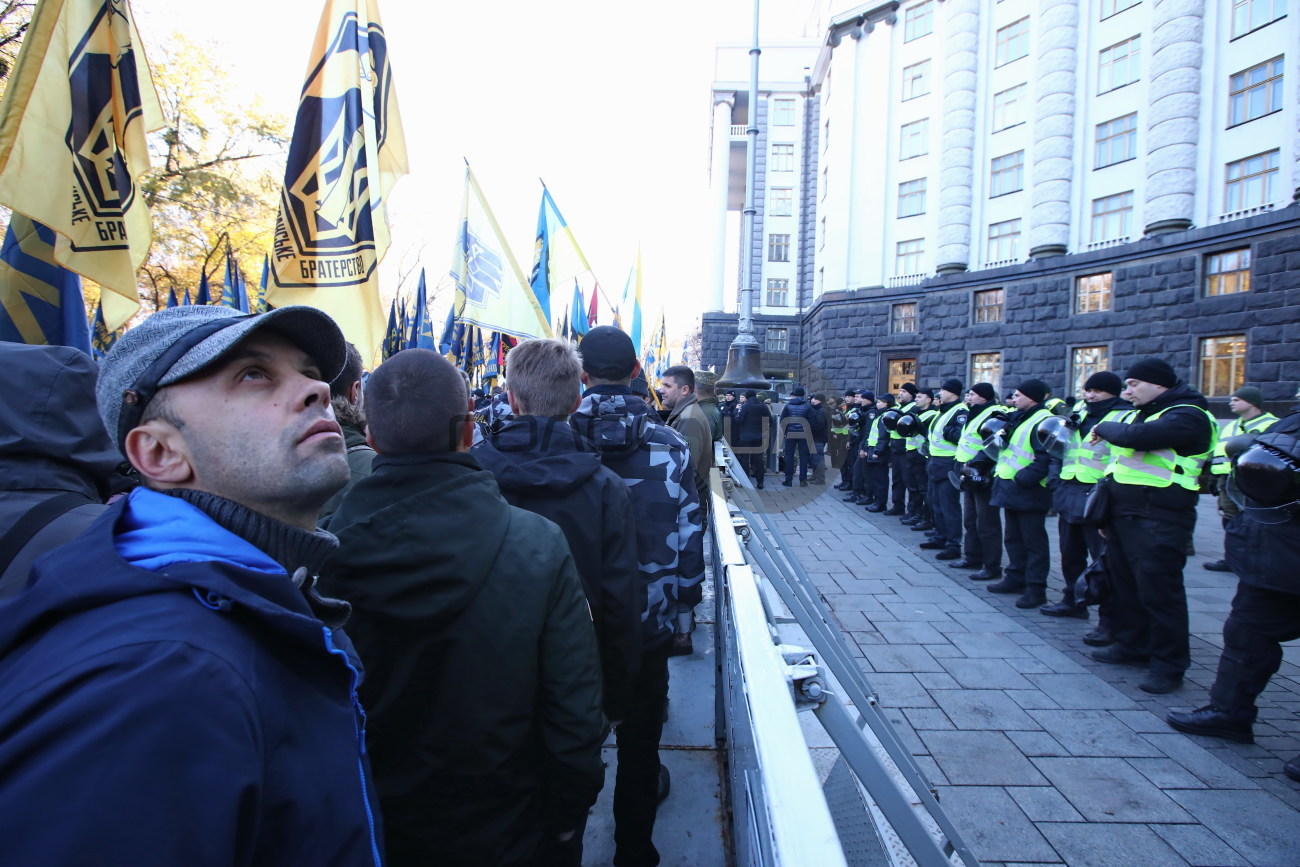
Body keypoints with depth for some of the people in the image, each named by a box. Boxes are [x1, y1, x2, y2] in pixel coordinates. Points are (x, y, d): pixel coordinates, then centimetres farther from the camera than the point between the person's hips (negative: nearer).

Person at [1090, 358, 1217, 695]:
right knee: (1124, 584, 15)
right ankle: (1132, 645, 30)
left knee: (1158, 591, -4)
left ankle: (1168, 665, 6)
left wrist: (1105, 429, -9)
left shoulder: (1188, 416, -12)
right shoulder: (1142, 413, 18)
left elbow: (1137, 437, -30)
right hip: (1122, 515, 9)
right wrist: (1107, 511, 20)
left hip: (1159, 522, -9)